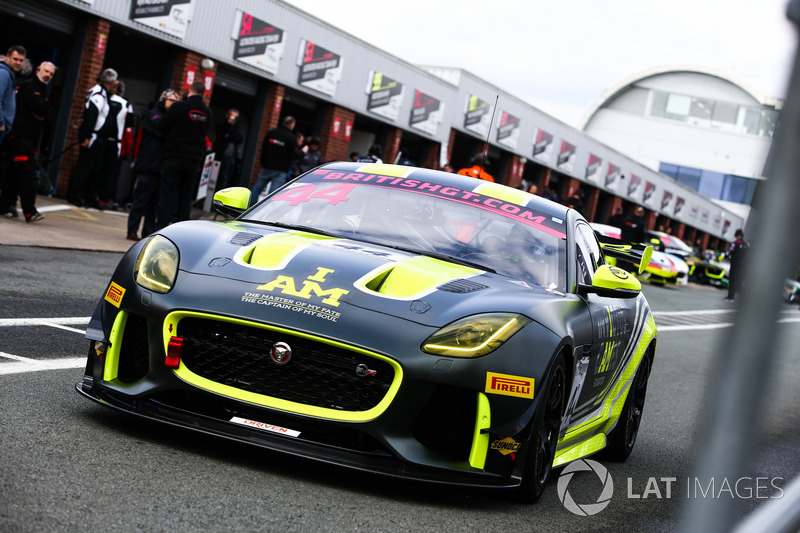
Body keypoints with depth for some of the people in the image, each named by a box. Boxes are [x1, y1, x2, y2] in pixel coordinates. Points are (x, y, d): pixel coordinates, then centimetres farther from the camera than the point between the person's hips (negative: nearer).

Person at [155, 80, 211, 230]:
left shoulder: (179, 107, -9)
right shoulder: (207, 112, 6)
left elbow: (163, 127, -2)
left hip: (174, 158, -4)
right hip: (194, 160, 4)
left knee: (167, 195, -3)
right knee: (185, 197, 9)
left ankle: (160, 229, -7)